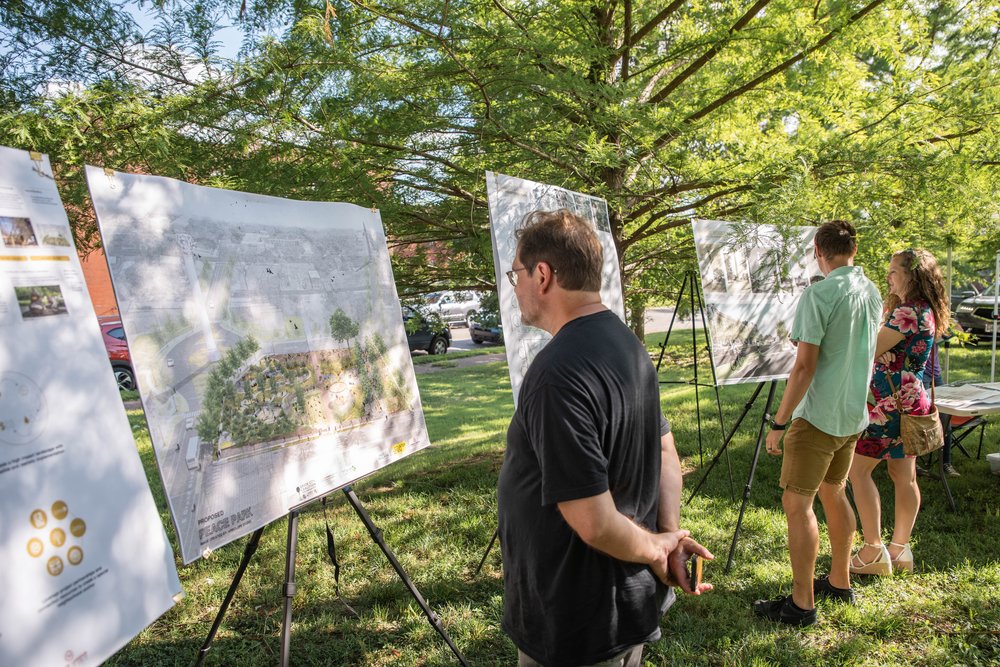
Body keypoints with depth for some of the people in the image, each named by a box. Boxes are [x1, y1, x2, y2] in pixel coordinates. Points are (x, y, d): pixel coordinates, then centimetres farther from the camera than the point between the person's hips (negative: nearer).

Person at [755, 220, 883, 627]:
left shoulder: (819, 295, -18)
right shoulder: (872, 293, 7)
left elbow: (804, 367, -20)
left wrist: (779, 422, -15)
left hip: (818, 417, -8)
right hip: (854, 415, 9)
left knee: (797, 503, -1)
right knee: (833, 493, 21)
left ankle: (802, 604, 5)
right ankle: (839, 582, 33)